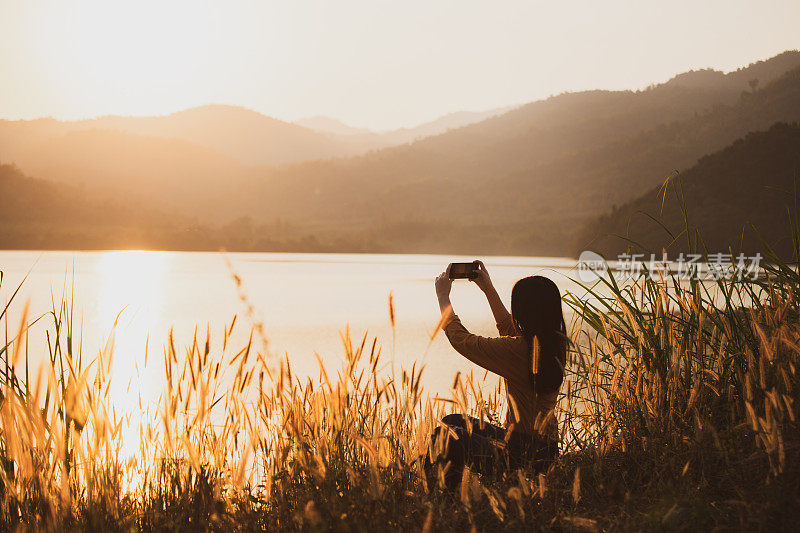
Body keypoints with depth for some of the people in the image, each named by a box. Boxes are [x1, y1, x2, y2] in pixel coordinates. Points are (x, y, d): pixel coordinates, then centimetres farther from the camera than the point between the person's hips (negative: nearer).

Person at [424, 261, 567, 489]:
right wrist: (488, 288, 27)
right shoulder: (558, 343, 2)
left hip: (523, 454, -9)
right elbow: (509, 328, 22)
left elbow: (461, 339, -11)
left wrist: (443, 296, 2)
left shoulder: (518, 350, -23)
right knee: (453, 421, 20)